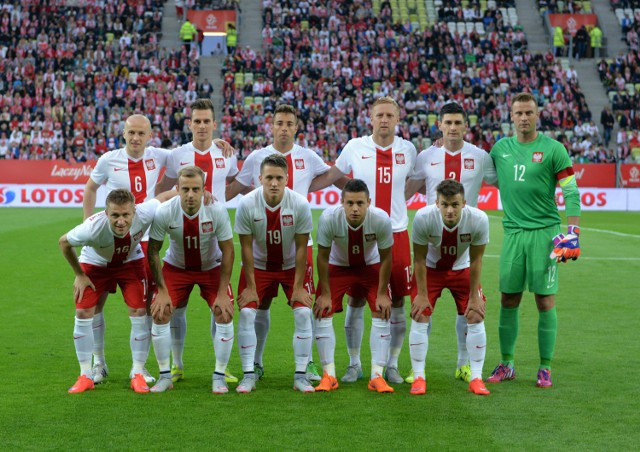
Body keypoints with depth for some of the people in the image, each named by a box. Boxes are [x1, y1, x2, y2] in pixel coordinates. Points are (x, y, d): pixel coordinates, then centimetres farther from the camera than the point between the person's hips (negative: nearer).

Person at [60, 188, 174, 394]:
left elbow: (166, 196, -16)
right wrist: (79, 275, -11)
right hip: (95, 264, -1)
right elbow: (63, 242, -20)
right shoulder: (93, 227, -40)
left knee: (139, 312, -9)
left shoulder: (144, 213, -37)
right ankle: (85, 376, 7)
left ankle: (137, 374, 6)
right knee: (83, 313, -8)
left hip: (130, 262, 1)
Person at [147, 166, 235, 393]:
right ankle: (165, 376, 3)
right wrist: (162, 291, -14)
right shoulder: (164, 213, -26)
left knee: (224, 314, -15)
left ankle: (219, 377, 1)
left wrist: (222, 293, -17)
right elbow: (153, 251, -12)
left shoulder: (217, 210, -27)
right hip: (176, 267, 1)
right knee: (160, 314, -12)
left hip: (211, 267, 0)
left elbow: (227, 250, -16)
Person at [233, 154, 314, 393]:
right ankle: (248, 375, -3)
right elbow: (246, 247, -14)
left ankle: (301, 376, -2)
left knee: (303, 312, -12)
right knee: (246, 312, -12)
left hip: (291, 265, 0)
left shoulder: (300, 204, -22)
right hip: (259, 265, 0)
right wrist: (250, 287, -12)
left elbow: (301, 248, -14)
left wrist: (298, 287, -13)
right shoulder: (247, 204, -22)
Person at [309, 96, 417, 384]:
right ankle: (354, 364, 18)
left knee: (397, 302, 5)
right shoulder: (355, 147, 0)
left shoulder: (407, 150, 3)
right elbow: (330, 176, 11)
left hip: (396, 234, 1)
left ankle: (392, 364, 20)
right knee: (356, 301, 4)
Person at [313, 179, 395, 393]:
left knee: (382, 313, -11)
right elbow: (323, 256, -18)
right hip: (338, 265, 0)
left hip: (371, 265, 0)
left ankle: (377, 376, -3)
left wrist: (382, 294, -13)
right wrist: (325, 293, -14)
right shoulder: (329, 218, -33)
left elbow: (385, 258, -16)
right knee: (322, 313, -11)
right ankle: (329, 376, -1)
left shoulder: (381, 219, -32)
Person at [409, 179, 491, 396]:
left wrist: (474, 296, -10)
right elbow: (419, 259, -19)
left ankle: (476, 378, 4)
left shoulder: (479, 219, -30)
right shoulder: (423, 218, -32)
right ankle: (418, 377, 2)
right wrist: (421, 294, -14)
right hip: (431, 269, -1)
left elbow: (475, 260, -15)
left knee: (476, 317, -6)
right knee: (419, 317, -9)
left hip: (462, 269, 1)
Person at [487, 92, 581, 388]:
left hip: (544, 232, -3)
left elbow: (571, 191, -3)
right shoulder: (500, 149, 9)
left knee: (545, 301, -1)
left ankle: (545, 368, 7)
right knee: (508, 300, 5)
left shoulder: (553, 149, -3)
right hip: (513, 232, 3)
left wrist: (572, 231, -11)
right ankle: (506, 365, 16)